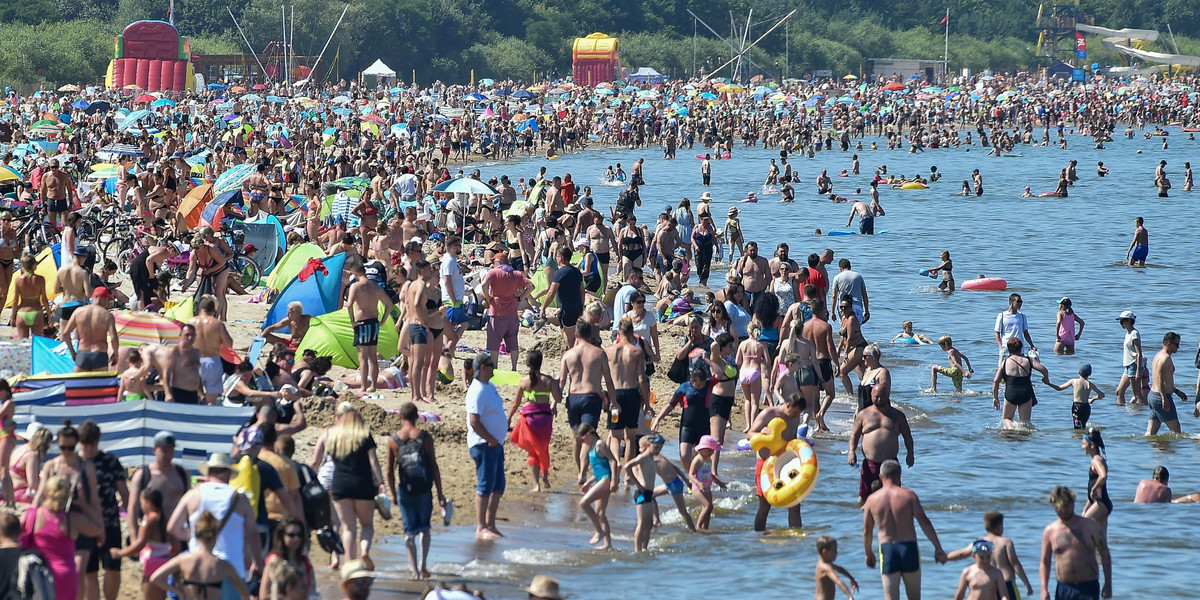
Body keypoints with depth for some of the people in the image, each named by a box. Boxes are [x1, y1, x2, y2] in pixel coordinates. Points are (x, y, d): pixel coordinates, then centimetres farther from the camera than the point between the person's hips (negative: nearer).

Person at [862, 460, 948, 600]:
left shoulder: (872, 500, 2)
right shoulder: (908, 495, -4)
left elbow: (866, 531, 7)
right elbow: (924, 522, -7)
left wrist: (868, 553, 22)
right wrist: (938, 548, -4)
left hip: (887, 549, 1)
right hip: (909, 547, 0)